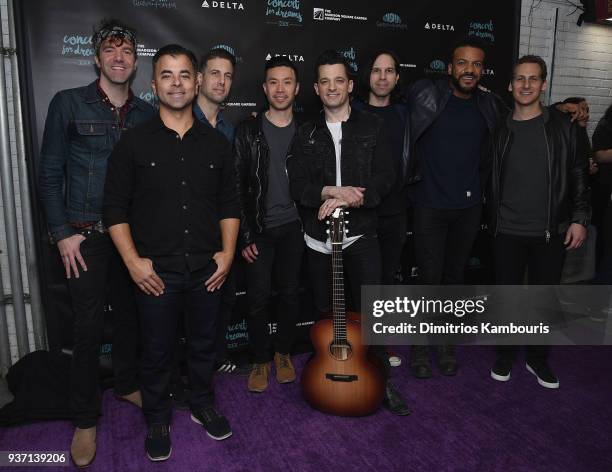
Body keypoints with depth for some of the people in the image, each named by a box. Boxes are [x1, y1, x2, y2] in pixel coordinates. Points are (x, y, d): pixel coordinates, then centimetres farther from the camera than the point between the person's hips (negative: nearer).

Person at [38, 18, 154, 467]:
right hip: (86, 235, -3)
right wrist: (63, 234, -8)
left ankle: (128, 384, 36)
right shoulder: (68, 103, -3)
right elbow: (50, 174, -3)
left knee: (130, 315, 13)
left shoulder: (147, 113, 6)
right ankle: (85, 419, 18)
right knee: (89, 327, 1)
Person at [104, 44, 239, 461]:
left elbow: (229, 204, 7)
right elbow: (115, 207, -3)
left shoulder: (217, 143, 5)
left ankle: (203, 405, 40)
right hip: (155, 271, -2)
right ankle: (157, 419, 34)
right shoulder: (134, 142, -2)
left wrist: (227, 253, -2)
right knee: (157, 352, 11)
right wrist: (133, 261, -11)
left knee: (204, 344, 17)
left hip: (207, 269, 2)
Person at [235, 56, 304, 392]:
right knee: (258, 297, 1)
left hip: (293, 227, 2)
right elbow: (238, 185, -2)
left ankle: (283, 352, 30)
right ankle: (261, 359, 22)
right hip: (259, 229, -1)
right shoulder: (248, 131, 0)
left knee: (290, 293, 9)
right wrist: (245, 235, -7)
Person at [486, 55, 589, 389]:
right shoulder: (501, 130, 4)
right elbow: (490, 179, 7)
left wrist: (579, 219, -4)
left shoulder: (562, 127, 2)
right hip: (507, 231, 1)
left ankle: (538, 358, 28)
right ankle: (506, 354, 27)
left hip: (550, 232, 0)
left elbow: (579, 174, 2)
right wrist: (492, 218, 3)